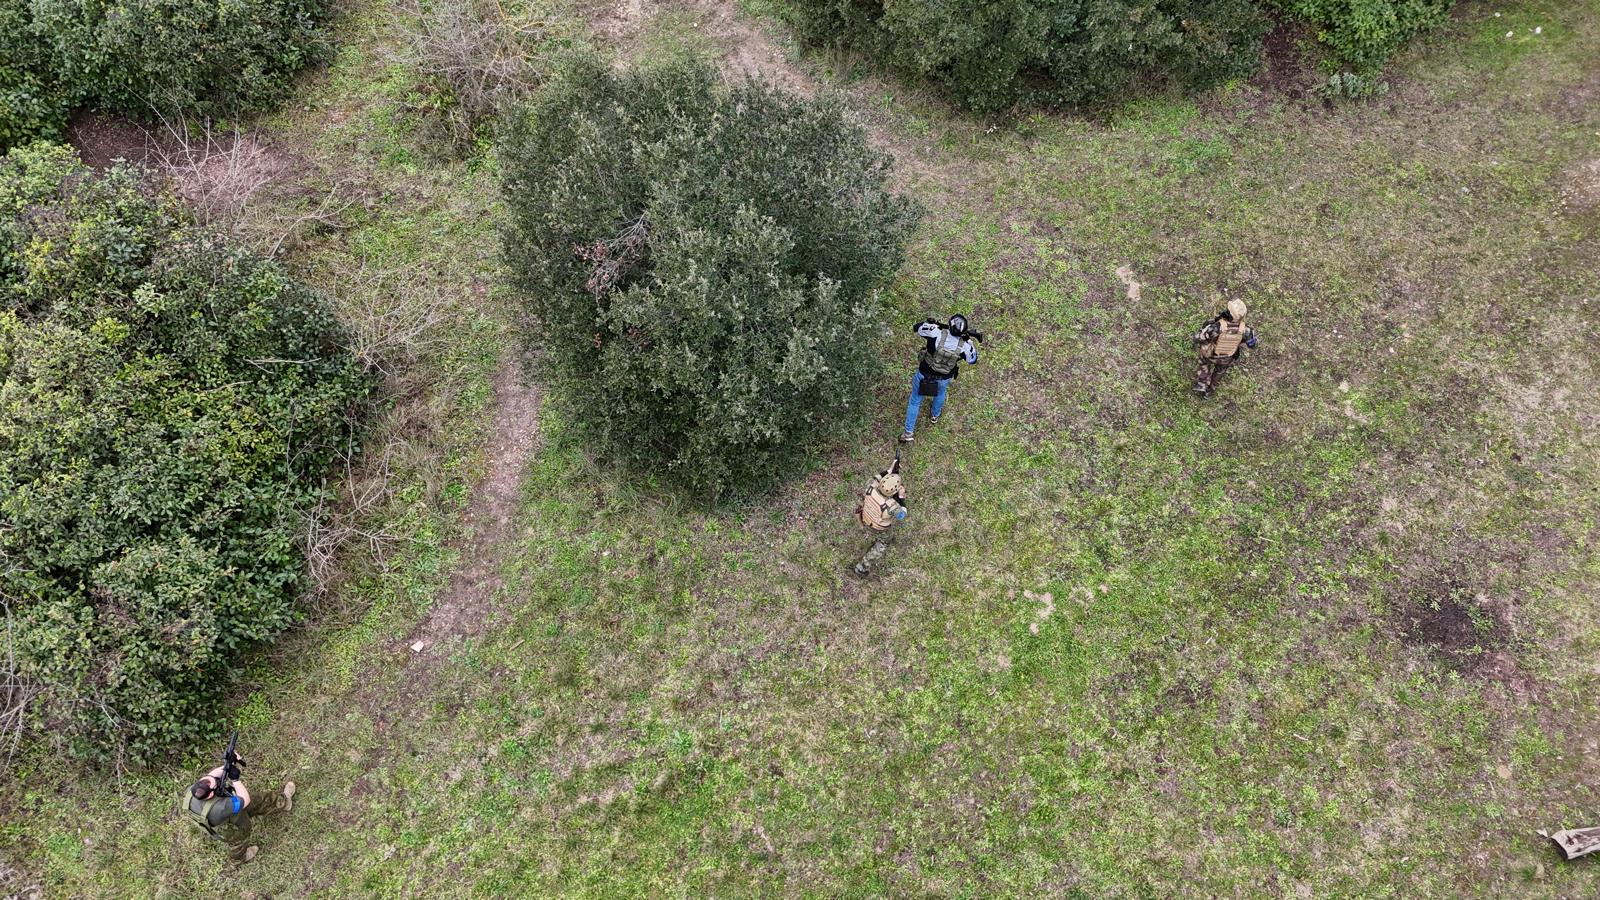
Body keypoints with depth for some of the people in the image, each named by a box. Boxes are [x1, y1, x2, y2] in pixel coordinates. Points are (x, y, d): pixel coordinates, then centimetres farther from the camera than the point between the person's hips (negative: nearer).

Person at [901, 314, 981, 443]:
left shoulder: (937, 334, -33)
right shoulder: (964, 346, -27)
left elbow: (917, 327, -15)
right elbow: (973, 360, -4)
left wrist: (933, 323, -4)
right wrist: (970, 341, -3)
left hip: (924, 375, -1)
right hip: (944, 379, 2)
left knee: (915, 401, 23)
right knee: (940, 392, 39)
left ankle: (909, 433, 32)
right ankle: (934, 416, 65)